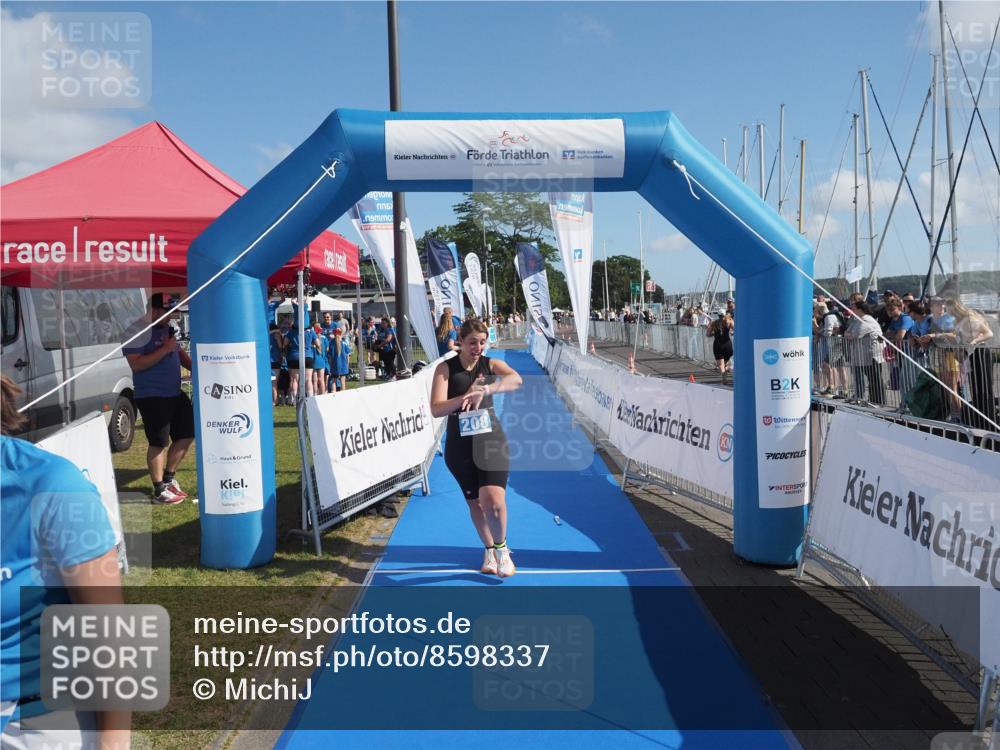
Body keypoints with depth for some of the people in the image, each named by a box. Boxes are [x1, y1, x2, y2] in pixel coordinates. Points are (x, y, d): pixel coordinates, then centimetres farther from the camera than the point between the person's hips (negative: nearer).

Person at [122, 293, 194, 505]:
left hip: (175, 393, 9)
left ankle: (169, 478, 28)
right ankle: (159, 491, 7)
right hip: (152, 397, -9)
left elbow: (179, 352, 23)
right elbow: (136, 364, -22)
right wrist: (165, 349, -24)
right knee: (159, 443, -3)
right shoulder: (137, 331, -13)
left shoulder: (167, 328, 13)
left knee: (187, 433, 13)